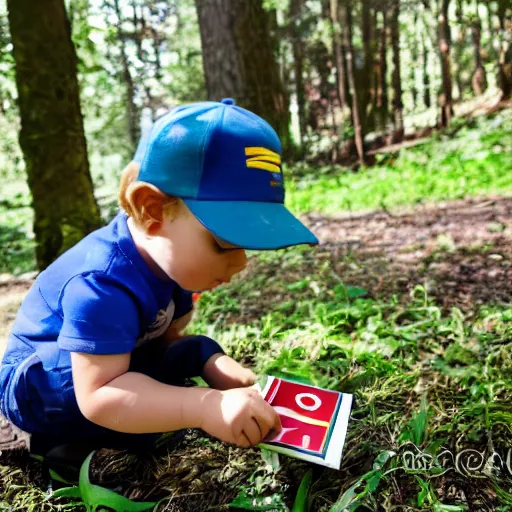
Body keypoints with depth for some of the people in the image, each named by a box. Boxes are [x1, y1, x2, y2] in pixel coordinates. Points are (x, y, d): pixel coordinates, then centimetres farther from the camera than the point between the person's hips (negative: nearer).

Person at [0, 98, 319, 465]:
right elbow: (97, 396, -44)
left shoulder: (167, 258, -12)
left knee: (199, 351, -1)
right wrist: (205, 407, -52)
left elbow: (168, 337, -5)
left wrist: (218, 368, -23)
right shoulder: (104, 287, -40)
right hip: (34, 386, -7)